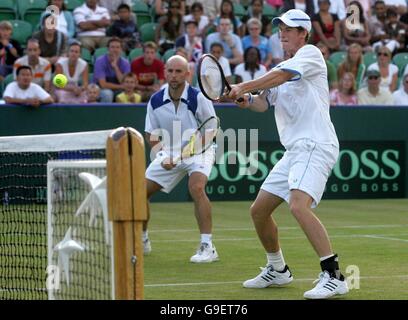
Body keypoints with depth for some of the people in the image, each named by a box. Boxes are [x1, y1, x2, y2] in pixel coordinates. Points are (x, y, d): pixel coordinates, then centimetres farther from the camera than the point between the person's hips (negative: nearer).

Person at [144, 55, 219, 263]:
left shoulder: (198, 98, -16)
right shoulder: (155, 102, -6)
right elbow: (152, 135, 4)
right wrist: (162, 155, -14)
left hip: (198, 151, -5)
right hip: (169, 153, 5)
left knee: (196, 188, -31)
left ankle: (207, 247, -27)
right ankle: (141, 240, 26)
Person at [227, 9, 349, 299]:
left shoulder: (310, 53, -2)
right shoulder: (280, 68, 23)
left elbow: (281, 76, -19)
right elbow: (264, 102, 12)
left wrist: (243, 87, -21)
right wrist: (246, 100, -9)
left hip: (315, 146, -9)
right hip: (293, 152, 9)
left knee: (298, 205, -29)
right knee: (259, 210, 12)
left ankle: (334, 276, -28)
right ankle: (278, 270, 31)